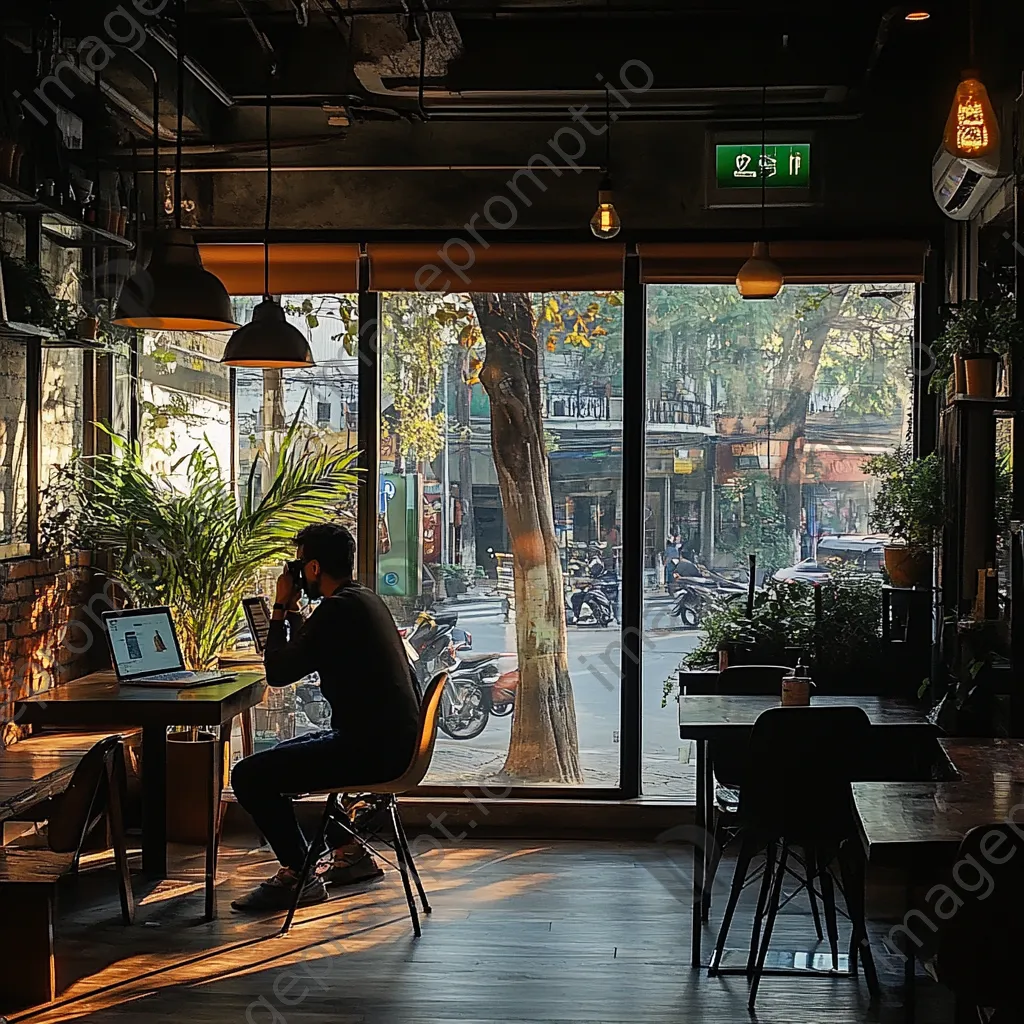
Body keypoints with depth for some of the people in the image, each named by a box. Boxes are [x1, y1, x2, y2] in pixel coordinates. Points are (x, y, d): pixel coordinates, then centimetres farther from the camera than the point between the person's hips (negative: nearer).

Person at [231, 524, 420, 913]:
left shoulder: (339, 609, -17)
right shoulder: (365, 600, 15)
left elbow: (278, 672, -12)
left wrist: (281, 608, -4)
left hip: (370, 749, -11)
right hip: (391, 740, 11)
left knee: (249, 775, -9)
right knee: (281, 756, 29)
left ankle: (297, 875, 2)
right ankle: (349, 853, 31)